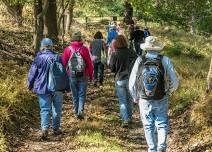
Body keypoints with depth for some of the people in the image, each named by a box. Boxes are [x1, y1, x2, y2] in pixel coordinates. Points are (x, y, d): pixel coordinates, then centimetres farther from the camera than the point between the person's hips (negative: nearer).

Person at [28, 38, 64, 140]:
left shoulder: (39, 58, -7)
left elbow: (32, 73, -1)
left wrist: (30, 86, 13)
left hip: (43, 88, -2)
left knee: (45, 109, -1)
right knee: (56, 109, 14)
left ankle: (45, 128, -18)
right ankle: (56, 128, 21)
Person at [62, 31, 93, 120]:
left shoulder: (67, 49, -4)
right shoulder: (84, 49, -8)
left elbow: (63, 63, 1)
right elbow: (89, 63, -4)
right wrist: (91, 75, 7)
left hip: (72, 75, 2)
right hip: (83, 76, -2)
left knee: (75, 95, 14)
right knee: (82, 94, 5)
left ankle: (76, 112, 20)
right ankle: (81, 110, -12)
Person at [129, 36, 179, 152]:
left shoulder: (139, 61, -9)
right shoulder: (165, 61, -11)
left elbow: (132, 83, -4)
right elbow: (174, 82, -8)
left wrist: (135, 97, 13)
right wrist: (168, 92, 13)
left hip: (144, 101, 1)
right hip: (161, 100, -1)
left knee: (148, 126, 15)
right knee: (162, 124, 14)